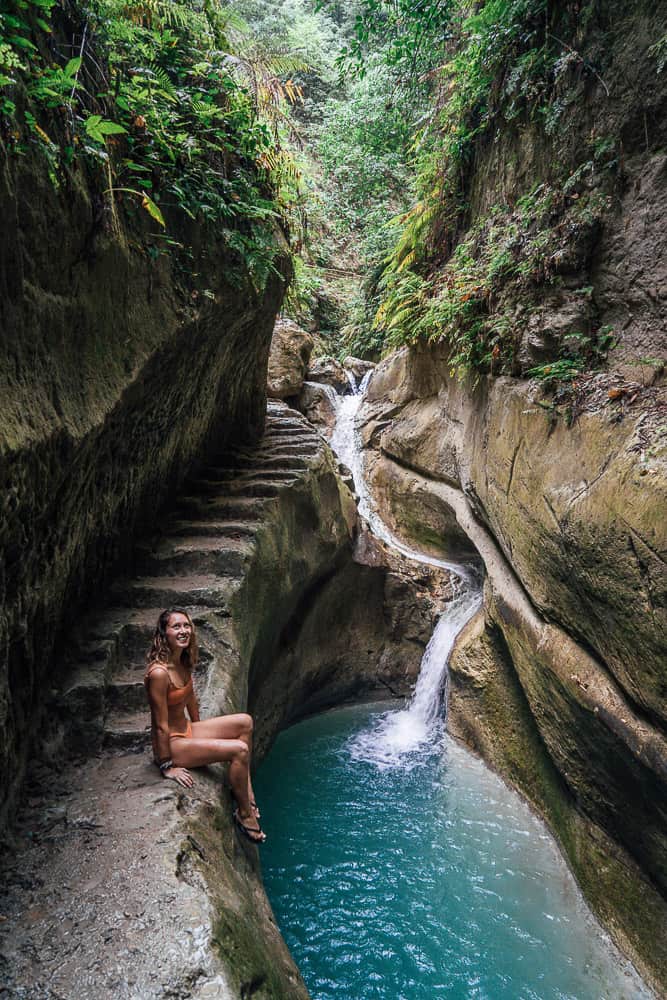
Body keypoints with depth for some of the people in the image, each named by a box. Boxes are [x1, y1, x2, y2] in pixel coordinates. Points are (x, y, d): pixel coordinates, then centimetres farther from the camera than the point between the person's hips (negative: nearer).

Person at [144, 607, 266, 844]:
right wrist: (167, 766, -17)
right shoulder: (159, 673, -29)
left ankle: (245, 788, 8)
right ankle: (244, 814, 2)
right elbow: (161, 725, -23)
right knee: (240, 749, -18)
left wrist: (198, 731, 25)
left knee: (244, 722, 2)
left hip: (187, 730, 9)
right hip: (171, 744, -9)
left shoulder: (183, 662, -1)